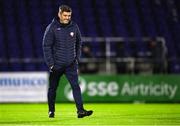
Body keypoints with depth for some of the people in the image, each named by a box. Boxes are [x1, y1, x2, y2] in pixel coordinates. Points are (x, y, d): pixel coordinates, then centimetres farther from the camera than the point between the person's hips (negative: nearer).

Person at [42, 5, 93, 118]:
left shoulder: (74, 27, 1)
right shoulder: (52, 28, -9)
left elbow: (78, 43, 15)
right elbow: (46, 46, -8)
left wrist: (77, 58, 9)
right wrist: (50, 63, -11)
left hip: (71, 64, 2)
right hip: (56, 64, -2)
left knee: (76, 86, -11)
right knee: (53, 88, 9)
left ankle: (80, 110, -16)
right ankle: (51, 110, 25)